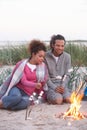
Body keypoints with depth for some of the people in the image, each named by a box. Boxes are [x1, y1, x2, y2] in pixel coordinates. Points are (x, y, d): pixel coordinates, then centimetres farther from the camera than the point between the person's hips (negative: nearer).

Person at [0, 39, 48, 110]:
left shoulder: (42, 66, 4)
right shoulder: (22, 64, -5)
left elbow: (43, 83, 10)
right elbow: (24, 81, -14)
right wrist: (35, 85, -32)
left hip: (27, 94, 2)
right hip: (17, 88, -2)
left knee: (25, 103, -37)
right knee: (16, 97, -41)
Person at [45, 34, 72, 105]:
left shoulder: (67, 56, 3)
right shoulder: (46, 57, -6)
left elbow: (67, 74, 5)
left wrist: (63, 86, -11)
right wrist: (54, 87, -15)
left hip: (63, 84, 3)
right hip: (50, 84, -3)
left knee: (69, 99, -25)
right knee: (58, 100, -28)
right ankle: (49, 97, 2)